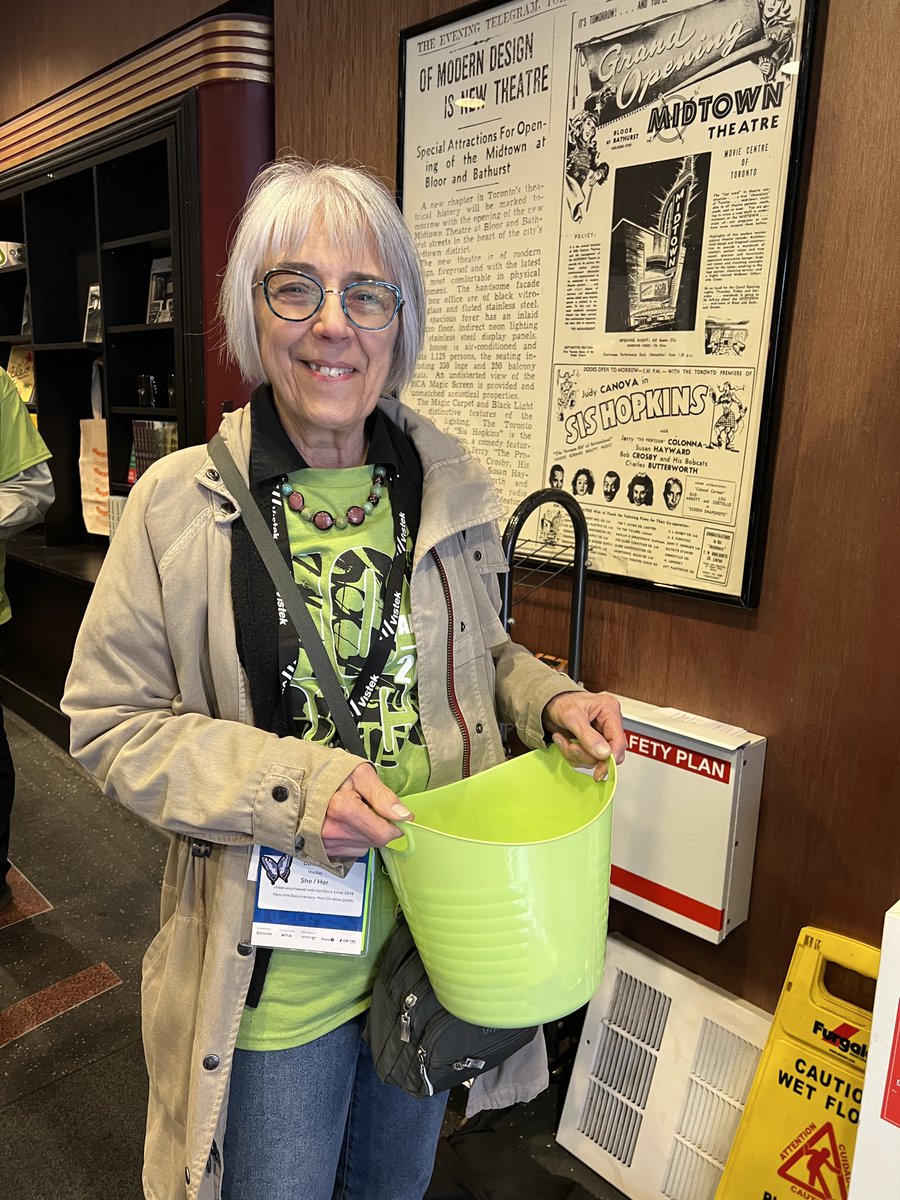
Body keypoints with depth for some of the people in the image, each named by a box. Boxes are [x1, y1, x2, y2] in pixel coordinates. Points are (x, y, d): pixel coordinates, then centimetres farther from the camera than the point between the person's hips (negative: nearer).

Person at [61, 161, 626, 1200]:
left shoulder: (450, 489, -4)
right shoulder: (181, 503, -14)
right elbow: (110, 720, -10)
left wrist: (551, 703, -11)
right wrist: (288, 785, -23)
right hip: (274, 970, -3)